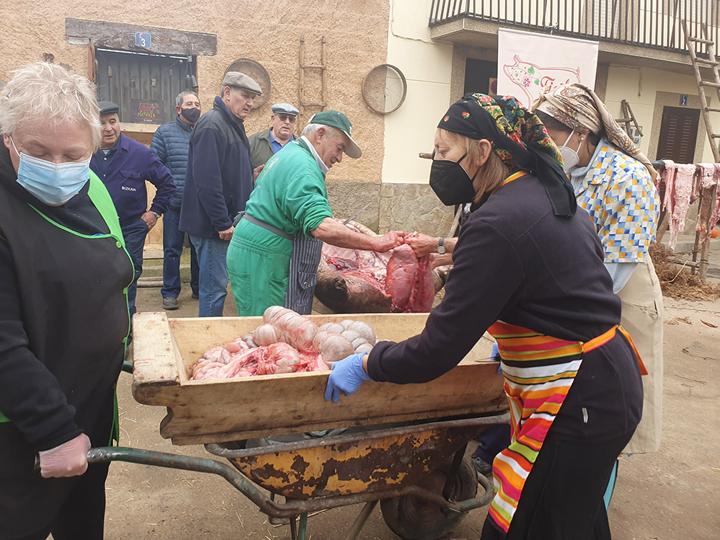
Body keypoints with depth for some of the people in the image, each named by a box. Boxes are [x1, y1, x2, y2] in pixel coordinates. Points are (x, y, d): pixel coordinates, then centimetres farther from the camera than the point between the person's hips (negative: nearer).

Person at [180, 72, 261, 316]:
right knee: (214, 288, -1)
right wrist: (223, 223, -21)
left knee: (216, 284, 16)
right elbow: (207, 181, -23)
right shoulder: (212, 125, -15)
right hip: (213, 225, -10)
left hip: (227, 222, 10)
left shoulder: (233, 125, 16)